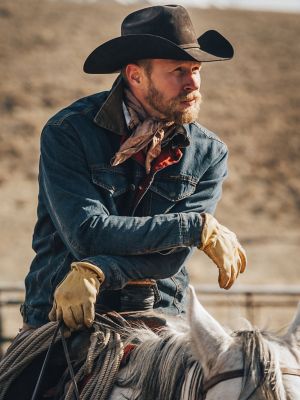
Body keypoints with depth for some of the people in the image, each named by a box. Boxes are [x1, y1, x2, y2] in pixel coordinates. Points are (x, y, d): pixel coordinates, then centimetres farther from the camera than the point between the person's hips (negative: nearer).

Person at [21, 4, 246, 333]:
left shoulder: (209, 154, 3)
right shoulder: (67, 133, -6)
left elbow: (171, 256, -7)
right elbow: (87, 234, -18)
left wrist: (96, 272, -25)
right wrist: (198, 227, -17)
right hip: (60, 316, -3)